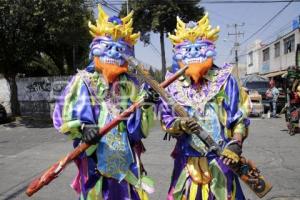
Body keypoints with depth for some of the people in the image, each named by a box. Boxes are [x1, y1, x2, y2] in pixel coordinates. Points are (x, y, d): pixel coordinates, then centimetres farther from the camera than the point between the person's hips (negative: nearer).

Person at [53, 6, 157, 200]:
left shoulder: (130, 84, 6)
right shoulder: (83, 80, -4)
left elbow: (140, 127, 3)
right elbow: (63, 114, -7)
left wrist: (146, 106, -15)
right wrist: (82, 128, -22)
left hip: (125, 155, 3)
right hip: (95, 155, -3)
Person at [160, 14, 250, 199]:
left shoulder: (224, 80, -4)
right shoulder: (174, 84, 0)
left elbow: (241, 118, -1)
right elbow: (165, 121, 2)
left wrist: (236, 144, -14)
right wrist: (181, 125, -17)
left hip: (220, 160, -1)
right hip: (187, 161, 2)